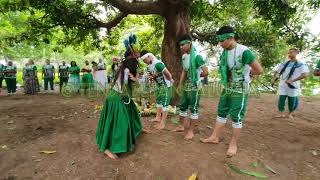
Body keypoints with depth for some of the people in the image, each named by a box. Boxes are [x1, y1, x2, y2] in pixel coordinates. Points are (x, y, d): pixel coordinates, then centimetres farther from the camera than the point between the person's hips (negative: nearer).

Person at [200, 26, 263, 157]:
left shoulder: (244, 51, -19)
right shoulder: (224, 52, 2)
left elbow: (259, 70, -14)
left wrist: (245, 73, -1)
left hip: (240, 90, -7)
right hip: (227, 88, 7)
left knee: (236, 117, 2)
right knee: (221, 113, 12)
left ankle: (233, 144, 18)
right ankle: (215, 137, 25)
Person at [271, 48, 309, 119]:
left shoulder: (300, 64, -5)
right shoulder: (284, 63, 7)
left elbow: (305, 75, -18)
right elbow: (276, 71, 14)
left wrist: (292, 80, -27)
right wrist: (274, 78, -4)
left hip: (293, 86, -3)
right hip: (283, 86, 3)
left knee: (292, 101, 7)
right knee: (281, 100, -1)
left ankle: (290, 114, 25)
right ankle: (281, 114, 10)